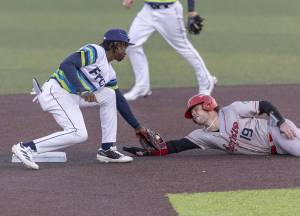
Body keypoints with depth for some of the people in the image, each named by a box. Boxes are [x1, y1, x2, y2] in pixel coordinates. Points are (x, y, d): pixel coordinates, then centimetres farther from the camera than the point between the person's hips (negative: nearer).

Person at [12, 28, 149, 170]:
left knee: (109, 95, 10)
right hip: (56, 92, -9)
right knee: (78, 134, -21)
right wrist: (82, 90, -30)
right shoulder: (94, 52, -9)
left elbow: (120, 101, 25)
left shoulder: (109, 73, 18)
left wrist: (137, 127, 26)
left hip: (73, 97, 9)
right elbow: (66, 65, -22)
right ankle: (26, 147, -21)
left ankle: (107, 150, 8)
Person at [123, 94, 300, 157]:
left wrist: (281, 122, -22)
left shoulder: (232, 111, -8)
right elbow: (177, 146, 3)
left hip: (274, 130, -5)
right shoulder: (204, 136, 7)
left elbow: (264, 105, -7)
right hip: (271, 150, 5)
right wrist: (148, 152, -6)